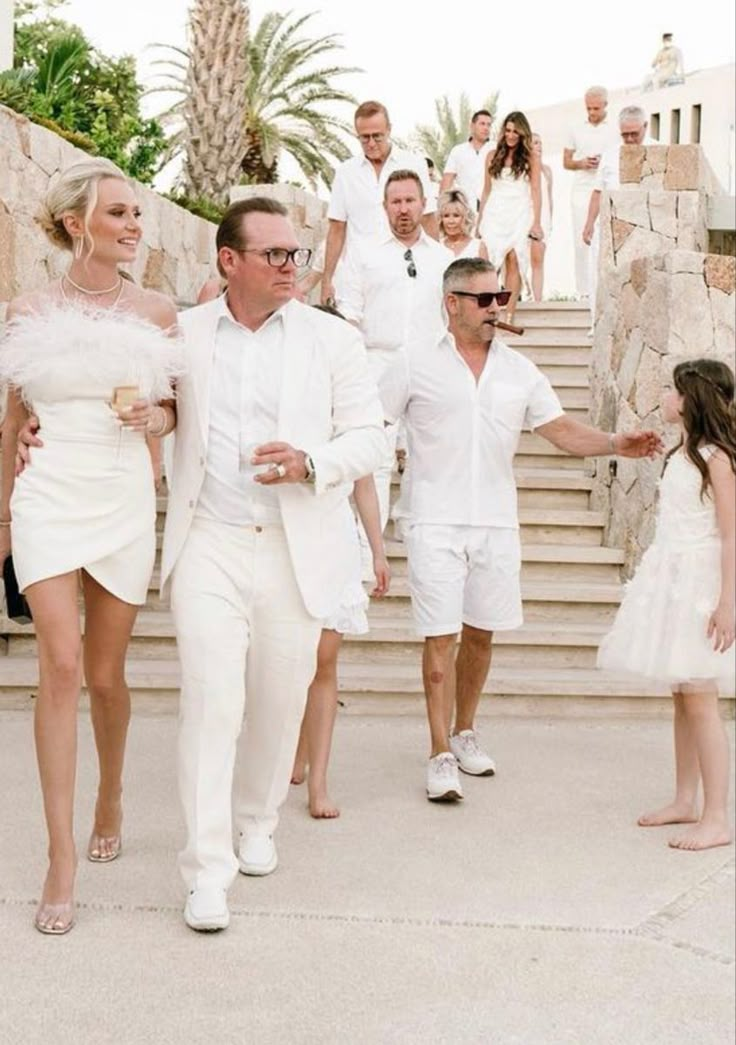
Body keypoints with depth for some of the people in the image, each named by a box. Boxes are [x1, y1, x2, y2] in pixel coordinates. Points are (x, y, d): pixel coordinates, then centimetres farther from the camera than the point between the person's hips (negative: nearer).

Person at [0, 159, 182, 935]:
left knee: (105, 675, 9)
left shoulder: (156, 313, 3)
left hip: (124, 503, 1)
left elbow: (177, 413, 12)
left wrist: (153, 417, -12)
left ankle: (110, 799, 37)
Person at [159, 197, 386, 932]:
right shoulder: (182, 334, 6)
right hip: (209, 546, -1)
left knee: (280, 701, 10)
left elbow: (369, 439, 2)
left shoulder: (333, 339, 4)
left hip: (297, 551, 1)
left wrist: (311, 462, -17)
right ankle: (208, 868, 0)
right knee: (211, 700, -8)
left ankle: (257, 823, 34)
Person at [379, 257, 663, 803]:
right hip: (436, 521, -4)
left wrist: (615, 443, -10)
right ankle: (441, 754, 2)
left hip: (497, 523, 4)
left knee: (480, 634, 12)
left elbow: (561, 429, 5)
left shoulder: (519, 369, 9)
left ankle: (465, 732, 30)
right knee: (441, 638, -5)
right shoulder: (417, 361, 0)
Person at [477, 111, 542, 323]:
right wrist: (479, 220, 13)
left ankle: (509, 315, -9)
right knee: (488, 262, -10)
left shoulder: (531, 157, 5)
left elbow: (536, 191, 1)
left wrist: (537, 222, -6)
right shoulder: (494, 156, 13)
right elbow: (487, 190, 16)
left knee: (514, 260, -9)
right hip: (495, 214, 2)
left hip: (520, 214, -2)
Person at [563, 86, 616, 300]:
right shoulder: (577, 130, 15)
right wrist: (581, 163, -5)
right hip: (582, 191, 2)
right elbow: (566, 162, 16)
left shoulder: (615, 131, 7)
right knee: (581, 242, -1)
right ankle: (583, 292, 3)